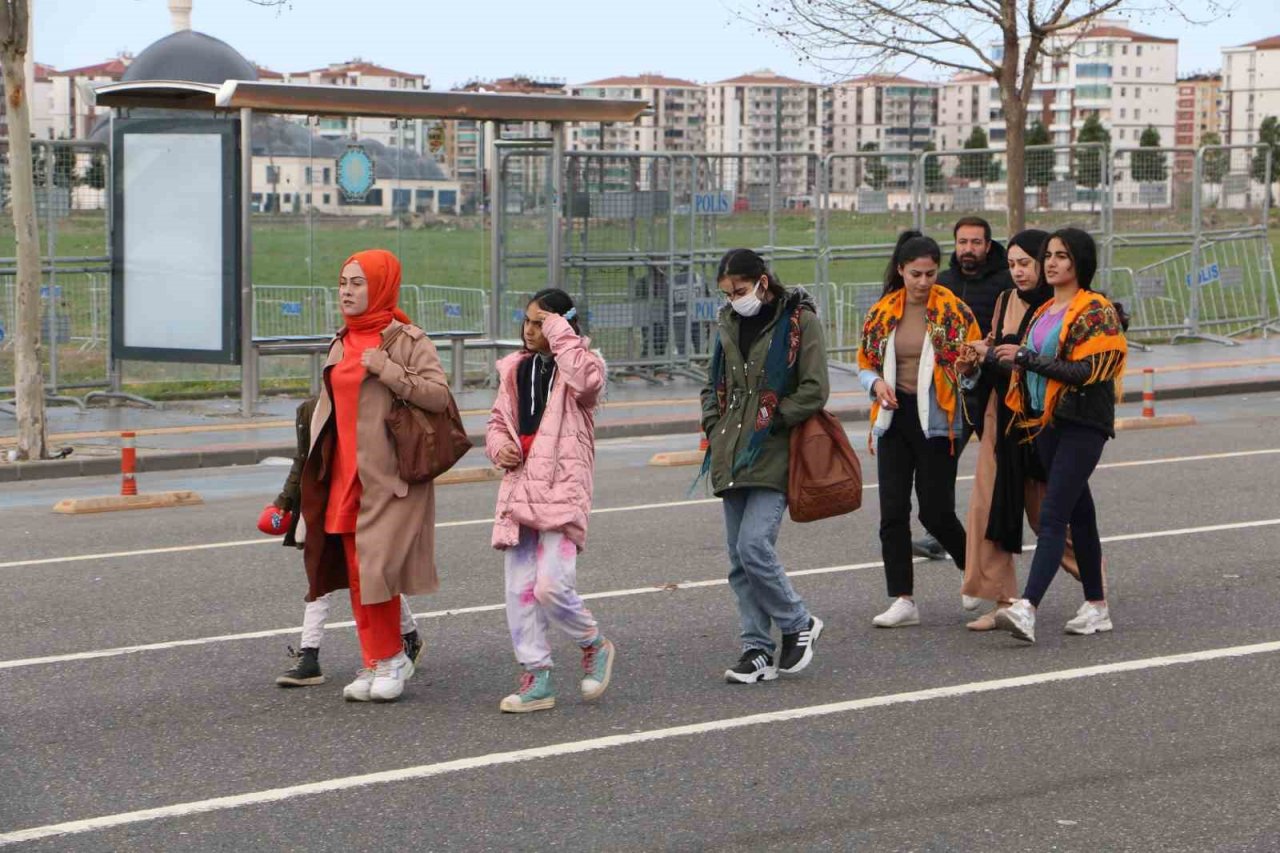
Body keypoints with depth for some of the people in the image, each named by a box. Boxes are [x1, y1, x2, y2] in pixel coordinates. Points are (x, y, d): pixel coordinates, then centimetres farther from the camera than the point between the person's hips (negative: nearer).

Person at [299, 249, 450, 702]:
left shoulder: (408, 340, -7)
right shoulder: (342, 342, 14)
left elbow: (439, 395, -15)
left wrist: (389, 371, -21)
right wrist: (318, 466, 22)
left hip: (388, 474, -7)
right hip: (346, 474, 7)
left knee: (376, 567, -10)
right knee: (355, 571, 6)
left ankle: (390, 659, 5)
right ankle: (376, 663, 13)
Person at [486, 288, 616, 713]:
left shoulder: (582, 363, -1)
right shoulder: (516, 368, 16)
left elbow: (585, 379, -26)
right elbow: (498, 418, 25)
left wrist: (560, 333, -15)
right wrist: (498, 445, 3)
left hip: (562, 487, -6)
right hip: (519, 483, 6)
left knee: (551, 586, -16)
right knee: (519, 589, 3)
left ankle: (595, 646, 12)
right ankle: (536, 679, 10)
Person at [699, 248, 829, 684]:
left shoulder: (799, 320, -5)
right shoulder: (729, 323, 14)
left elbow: (815, 390, -10)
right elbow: (714, 384, 25)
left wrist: (769, 421, -12)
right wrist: (714, 428, 9)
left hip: (774, 456, -7)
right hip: (732, 458, 7)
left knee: (754, 546, -18)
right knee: (740, 558, 6)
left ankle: (798, 623, 3)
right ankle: (757, 649, 12)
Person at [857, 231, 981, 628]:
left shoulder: (954, 312, -5)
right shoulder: (881, 313, 5)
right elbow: (865, 364, 14)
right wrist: (877, 383, -7)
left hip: (936, 419, -4)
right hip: (894, 417, 4)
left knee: (935, 510, -3)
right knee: (892, 510, 0)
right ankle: (902, 600, 5)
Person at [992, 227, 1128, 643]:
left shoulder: (1096, 311, -9)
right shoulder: (1044, 311, 16)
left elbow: (1086, 371, -18)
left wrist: (1026, 357, -19)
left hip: (1082, 424, -8)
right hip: (1046, 421, 8)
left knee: (1053, 516, -16)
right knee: (1079, 513, 13)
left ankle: (1027, 608, -25)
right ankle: (1097, 606, 20)